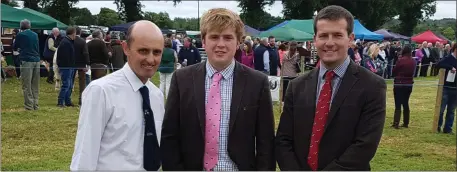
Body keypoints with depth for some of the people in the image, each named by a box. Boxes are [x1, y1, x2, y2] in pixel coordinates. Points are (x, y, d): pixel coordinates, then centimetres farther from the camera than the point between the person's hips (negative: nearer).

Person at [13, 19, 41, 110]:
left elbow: (15, 48, 10)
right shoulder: (35, 35, 12)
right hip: (36, 60, 5)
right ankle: (35, 105, 12)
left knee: (27, 85, -2)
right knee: (35, 85, 10)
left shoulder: (20, 35, -2)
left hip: (26, 61, -5)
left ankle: (29, 105, -4)